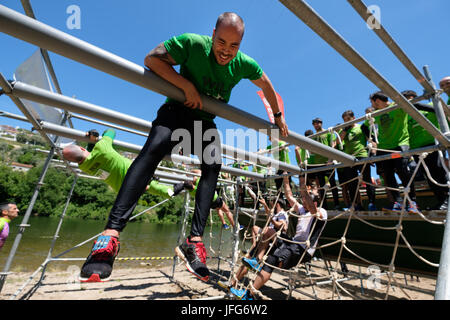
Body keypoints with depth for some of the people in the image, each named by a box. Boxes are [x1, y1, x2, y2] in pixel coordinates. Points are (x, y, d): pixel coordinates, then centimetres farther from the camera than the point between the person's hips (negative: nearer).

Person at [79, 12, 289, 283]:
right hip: (178, 110, -3)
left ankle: (195, 240, -25)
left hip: (206, 121, 4)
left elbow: (267, 85, 13)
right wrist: (187, 85, -23)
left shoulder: (243, 64, -2)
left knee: (214, 164, -23)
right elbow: (151, 59, -13)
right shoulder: (192, 43, -11)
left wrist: (278, 115, 19)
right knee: (156, 146, -33)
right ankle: (112, 232, -37)